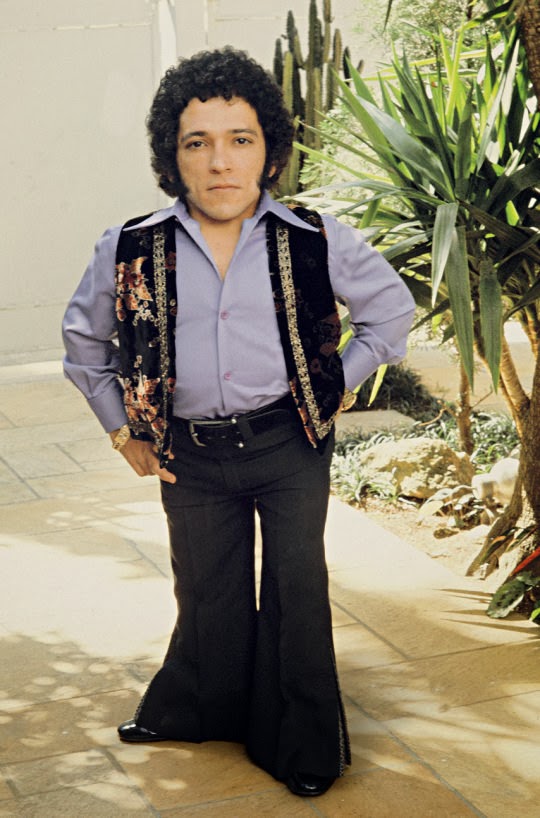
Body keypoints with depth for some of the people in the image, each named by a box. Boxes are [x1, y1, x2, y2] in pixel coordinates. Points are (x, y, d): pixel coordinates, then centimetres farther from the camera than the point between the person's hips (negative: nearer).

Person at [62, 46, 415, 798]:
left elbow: (392, 307, 8)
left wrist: (340, 383, 3)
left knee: (297, 587, 3)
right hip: (192, 457, 1)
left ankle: (303, 744, 21)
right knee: (208, 597, 14)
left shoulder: (314, 241, -9)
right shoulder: (131, 252, -8)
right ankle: (195, 714, 38)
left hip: (291, 445, -1)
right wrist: (121, 427, 10)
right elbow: (85, 336, 11)